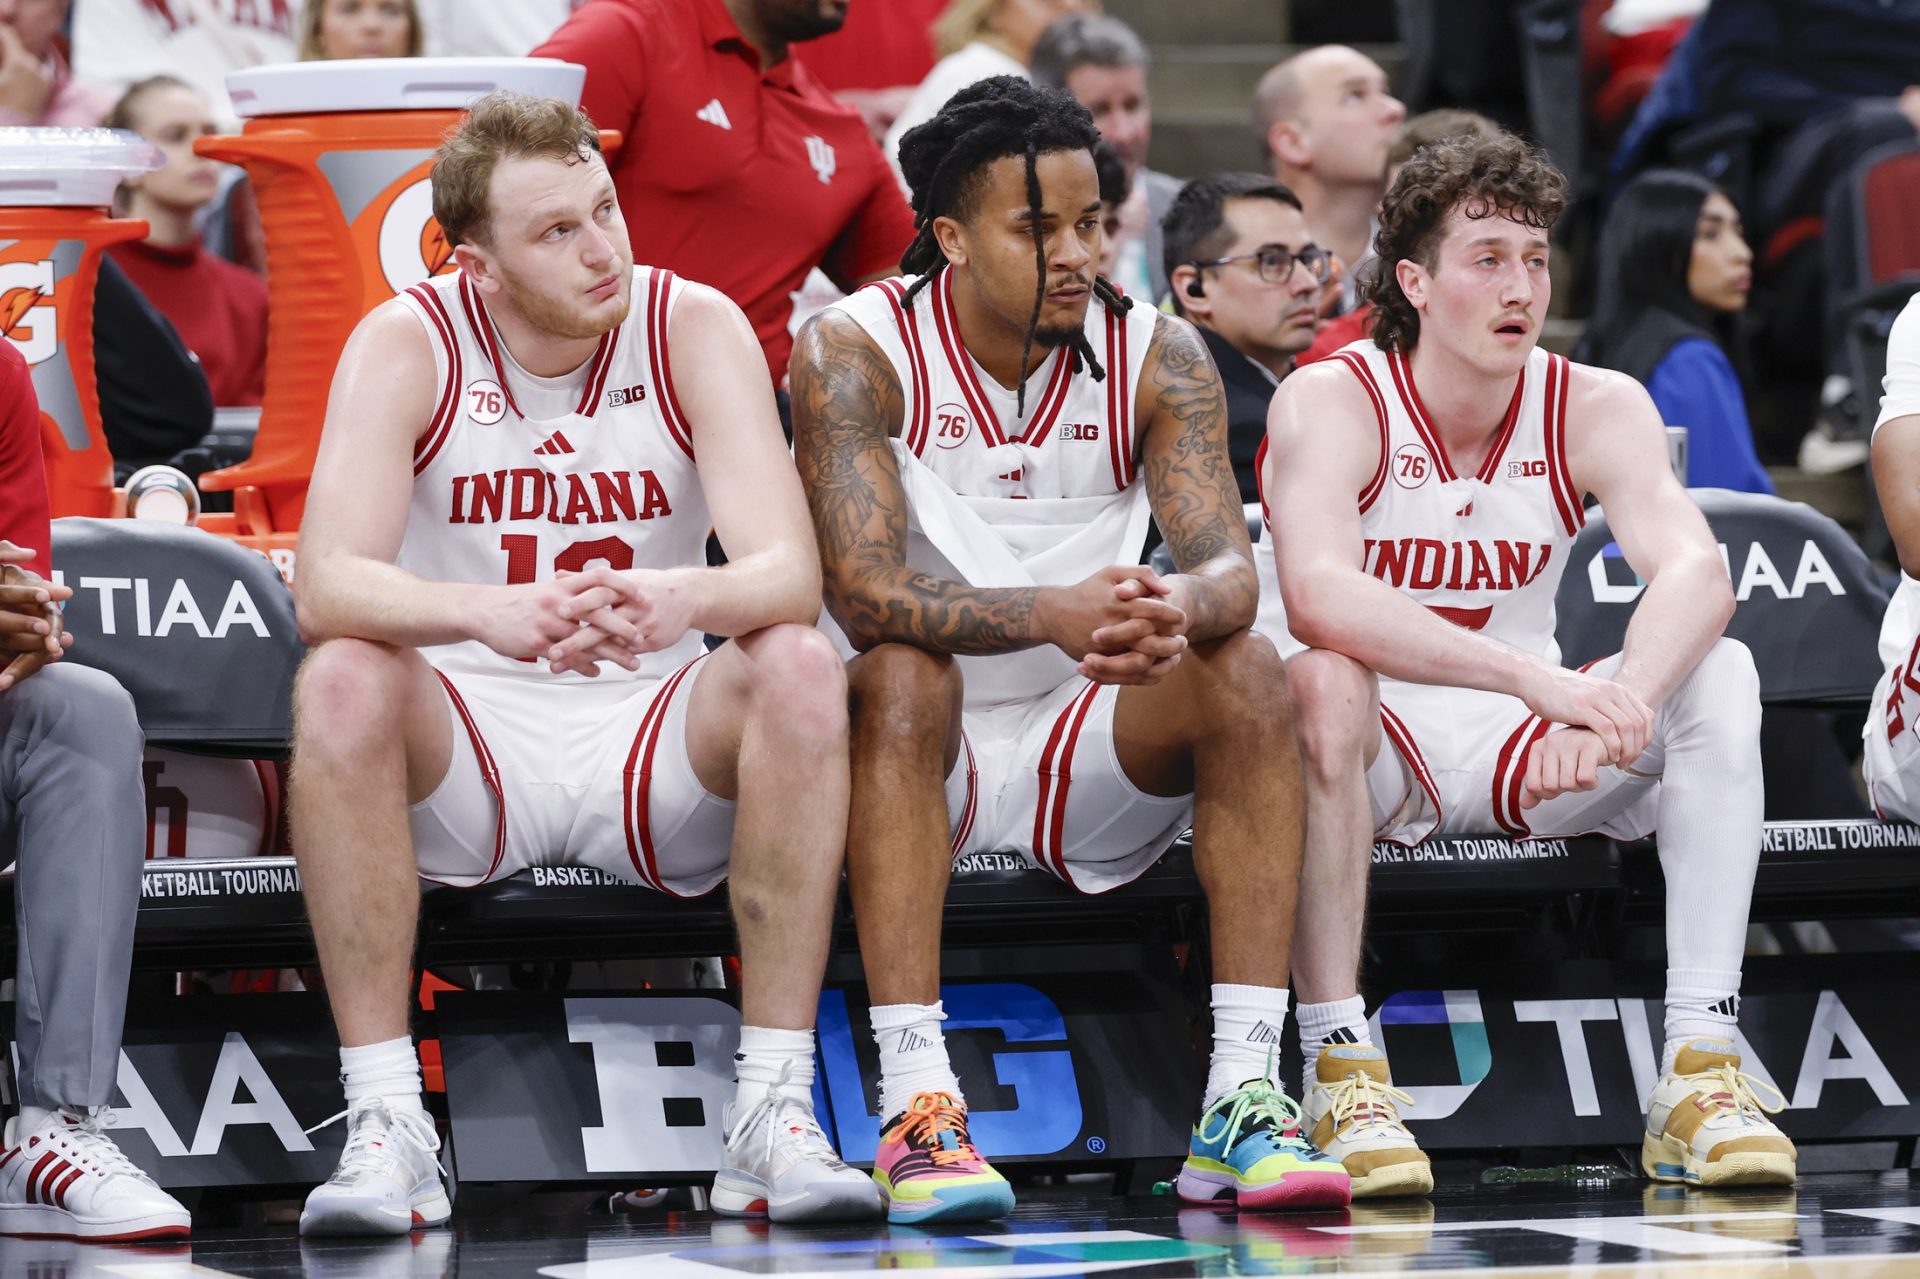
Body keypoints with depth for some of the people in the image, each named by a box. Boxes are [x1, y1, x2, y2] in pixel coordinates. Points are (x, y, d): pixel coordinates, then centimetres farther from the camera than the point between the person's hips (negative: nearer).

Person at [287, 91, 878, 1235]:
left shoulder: (694, 330, -7)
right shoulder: (407, 346, -9)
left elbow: (790, 571, -19)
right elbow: (328, 585, -23)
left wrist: (676, 601, -43)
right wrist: (488, 612, -44)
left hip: (658, 741, 1)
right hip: (461, 753, -1)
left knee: (800, 668, -28)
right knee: (342, 680, -31)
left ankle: (776, 1117, -26)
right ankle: (386, 1129, -29)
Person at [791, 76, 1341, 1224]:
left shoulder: (1158, 356, -3)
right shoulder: (857, 353, -12)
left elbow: (1229, 566, -14)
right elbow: (866, 592, -24)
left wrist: (1176, 611, -41)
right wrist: (1053, 615, -42)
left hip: (1087, 754, 3)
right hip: (927, 750, -3)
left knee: (1246, 674, -23)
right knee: (902, 680, -34)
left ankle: (1243, 1104, -29)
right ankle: (917, 1108, -41)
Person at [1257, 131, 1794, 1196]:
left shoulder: (1597, 409, -4)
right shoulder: (1331, 403, -15)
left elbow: (1697, 574, -22)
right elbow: (1318, 596, -35)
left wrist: (1623, 700, -44)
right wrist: (1540, 681, -45)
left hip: (1521, 754, 4)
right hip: (1370, 757, -4)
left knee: (1718, 675, -20)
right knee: (1320, 679, -36)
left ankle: (1700, 1067, -26)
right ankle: (1340, 1068, -33)